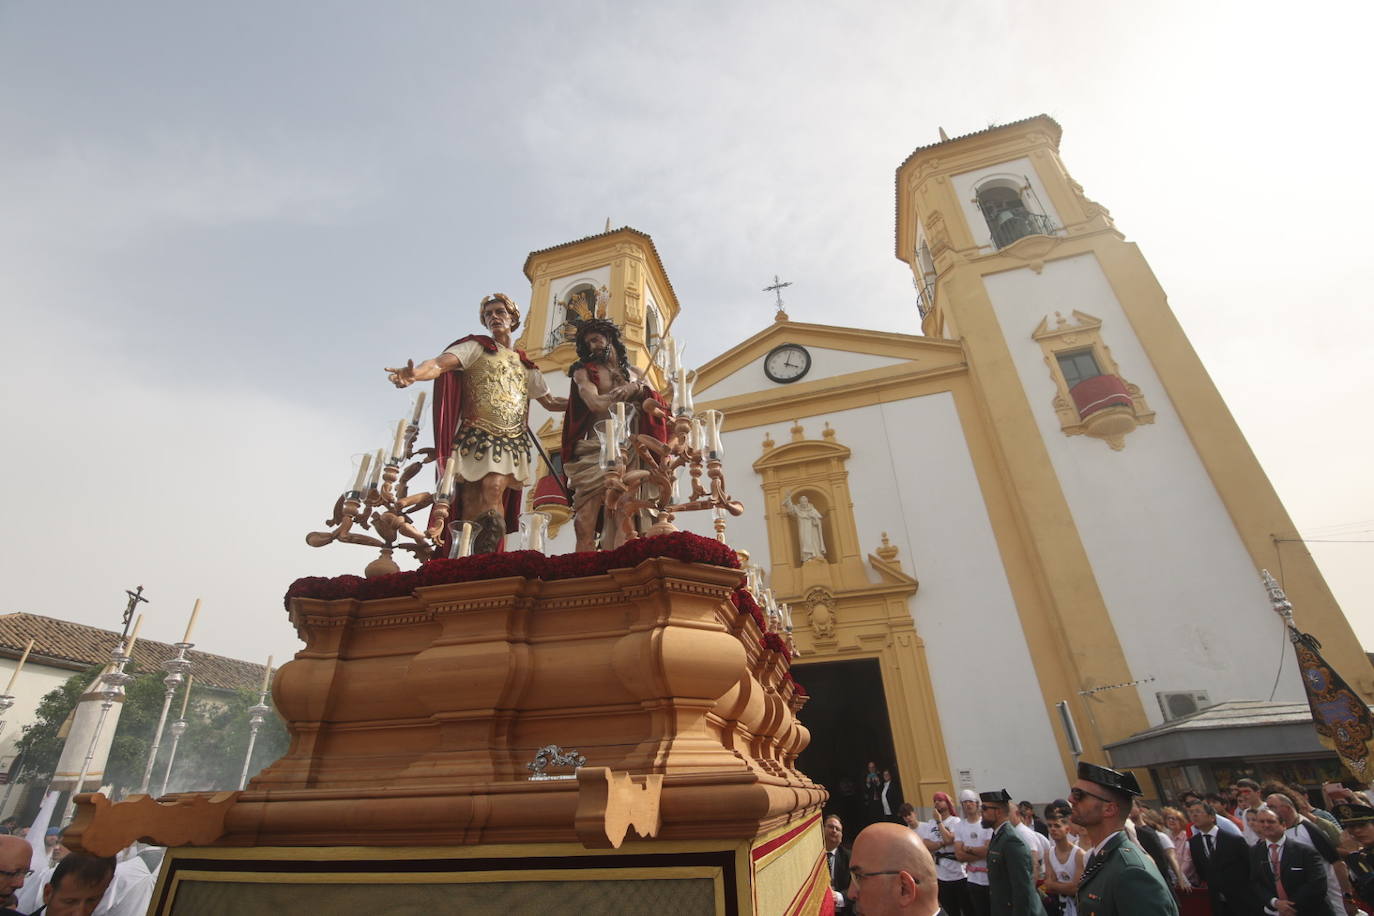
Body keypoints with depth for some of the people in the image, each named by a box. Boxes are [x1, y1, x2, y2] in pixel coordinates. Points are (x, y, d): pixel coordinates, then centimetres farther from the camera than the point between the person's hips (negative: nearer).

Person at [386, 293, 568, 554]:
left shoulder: (526, 366, 23)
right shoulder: (476, 346, 10)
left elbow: (550, 402, 29)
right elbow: (440, 364, -9)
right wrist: (414, 373, -31)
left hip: (510, 441, 2)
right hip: (475, 435, -2)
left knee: (493, 490, -17)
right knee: (470, 500, -11)